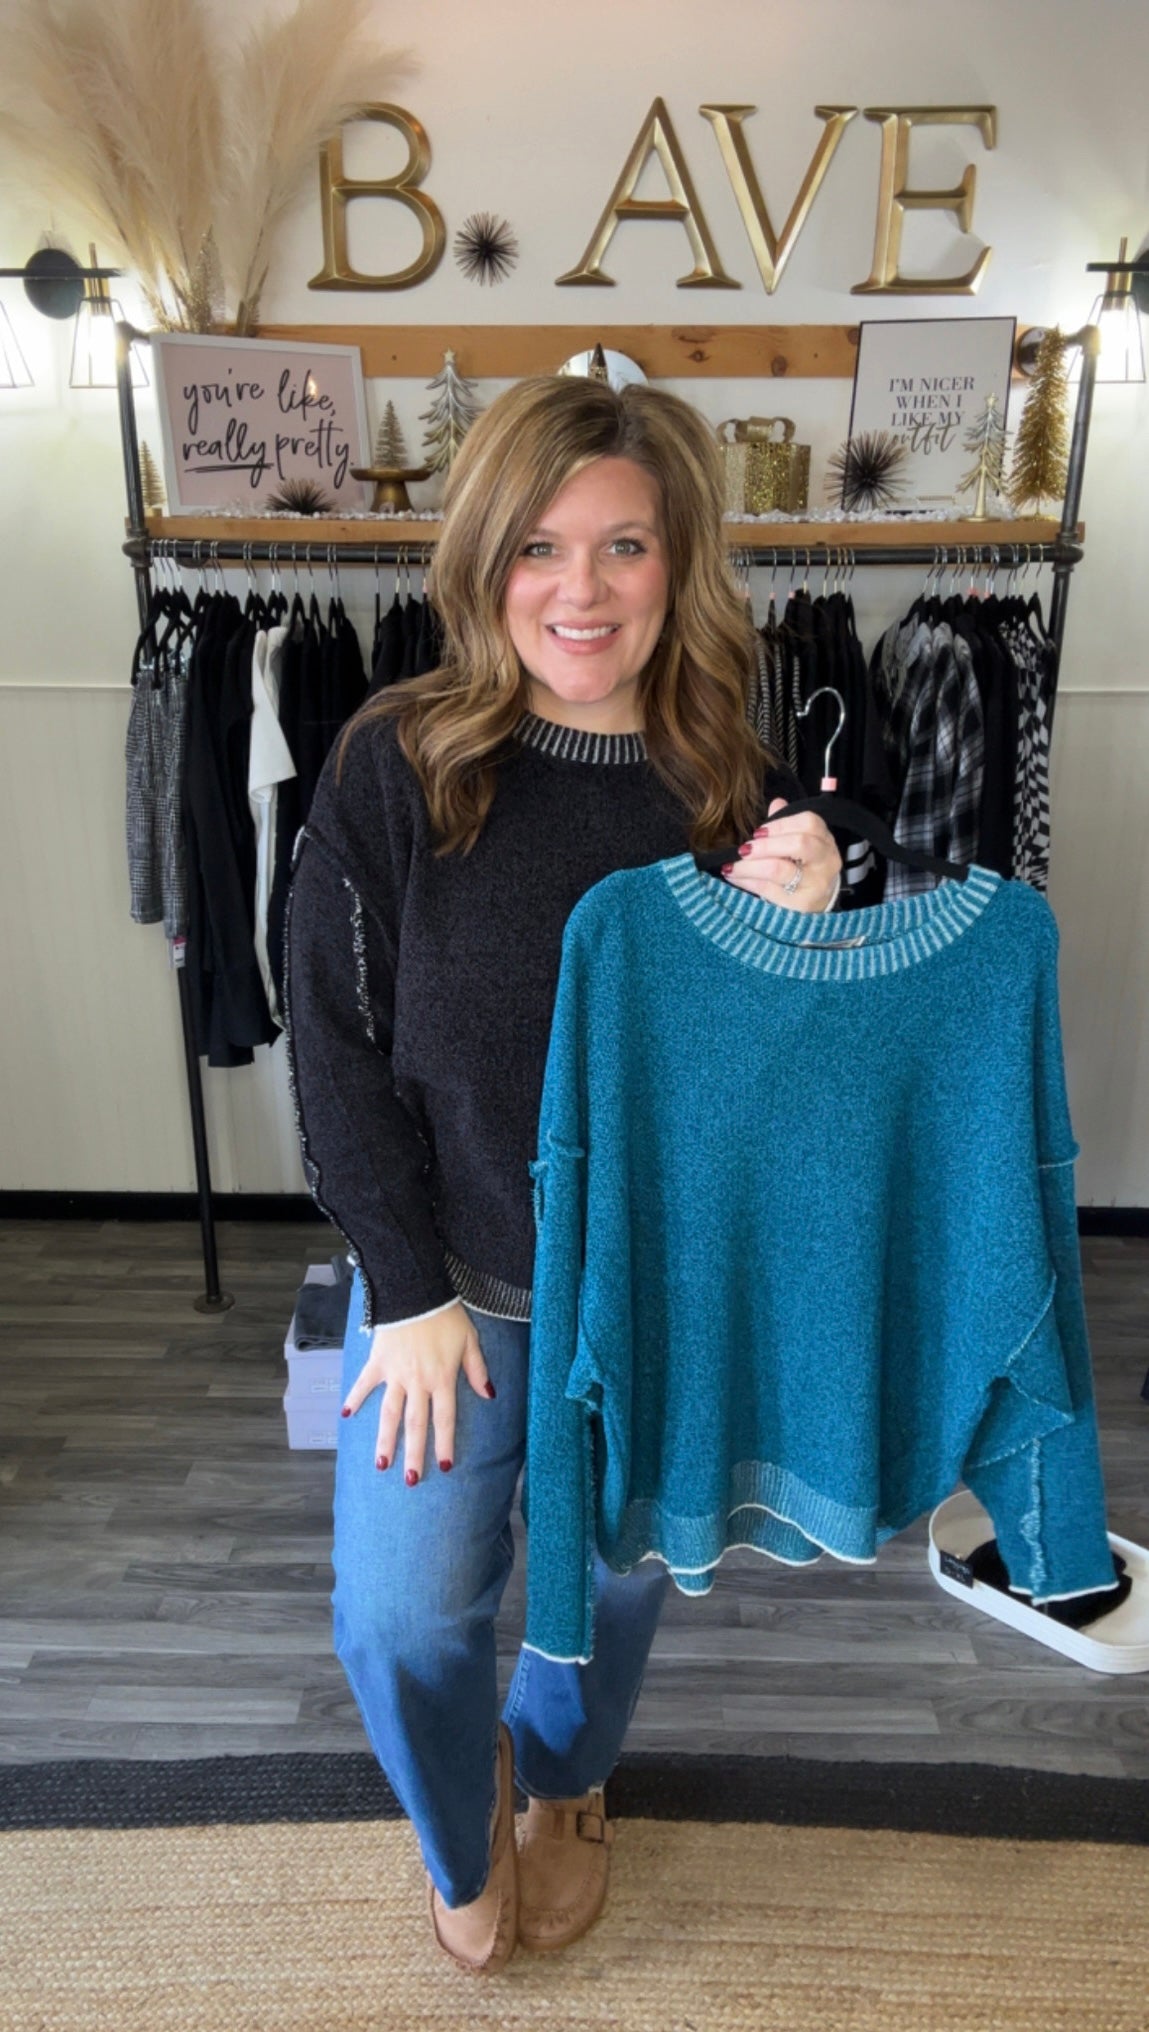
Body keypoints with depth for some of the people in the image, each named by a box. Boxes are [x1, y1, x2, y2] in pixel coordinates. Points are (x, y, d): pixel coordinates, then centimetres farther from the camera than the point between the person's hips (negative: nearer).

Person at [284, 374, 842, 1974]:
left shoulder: (739, 794, -9)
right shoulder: (395, 770, -14)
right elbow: (339, 1047, -10)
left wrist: (793, 936, -23)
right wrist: (409, 1290, -10)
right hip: (452, 1283, -1)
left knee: (617, 1577, 20)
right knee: (398, 1616, 6)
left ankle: (561, 1781, 56)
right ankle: (463, 1825, 43)